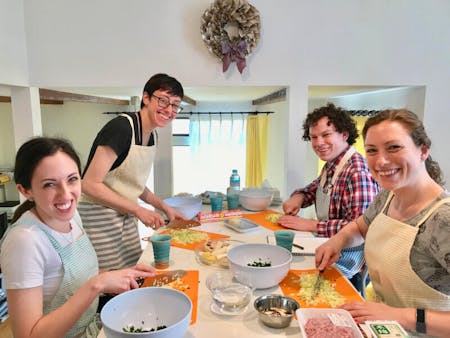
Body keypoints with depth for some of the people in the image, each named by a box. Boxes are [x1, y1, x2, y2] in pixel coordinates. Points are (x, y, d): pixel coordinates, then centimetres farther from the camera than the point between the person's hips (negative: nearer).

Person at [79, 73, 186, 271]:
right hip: (97, 217, -8)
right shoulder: (121, 127, -21)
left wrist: (163, 207, 5)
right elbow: (90, 184, -24)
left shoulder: (152, 136, 4)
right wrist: (138, 210, -23)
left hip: (125, 216, 8)